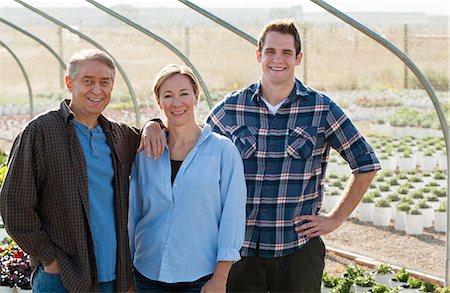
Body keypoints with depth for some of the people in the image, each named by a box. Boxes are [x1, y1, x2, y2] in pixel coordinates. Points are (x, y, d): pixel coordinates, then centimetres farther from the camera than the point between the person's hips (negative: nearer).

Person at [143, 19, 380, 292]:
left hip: (299, 249, -1)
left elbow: (366, 164, 5)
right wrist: (155, 125, -4)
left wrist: (336, 218, 1)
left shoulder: (322, 109, -2)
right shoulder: (232, 107, 3)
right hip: (242, 249, 1)